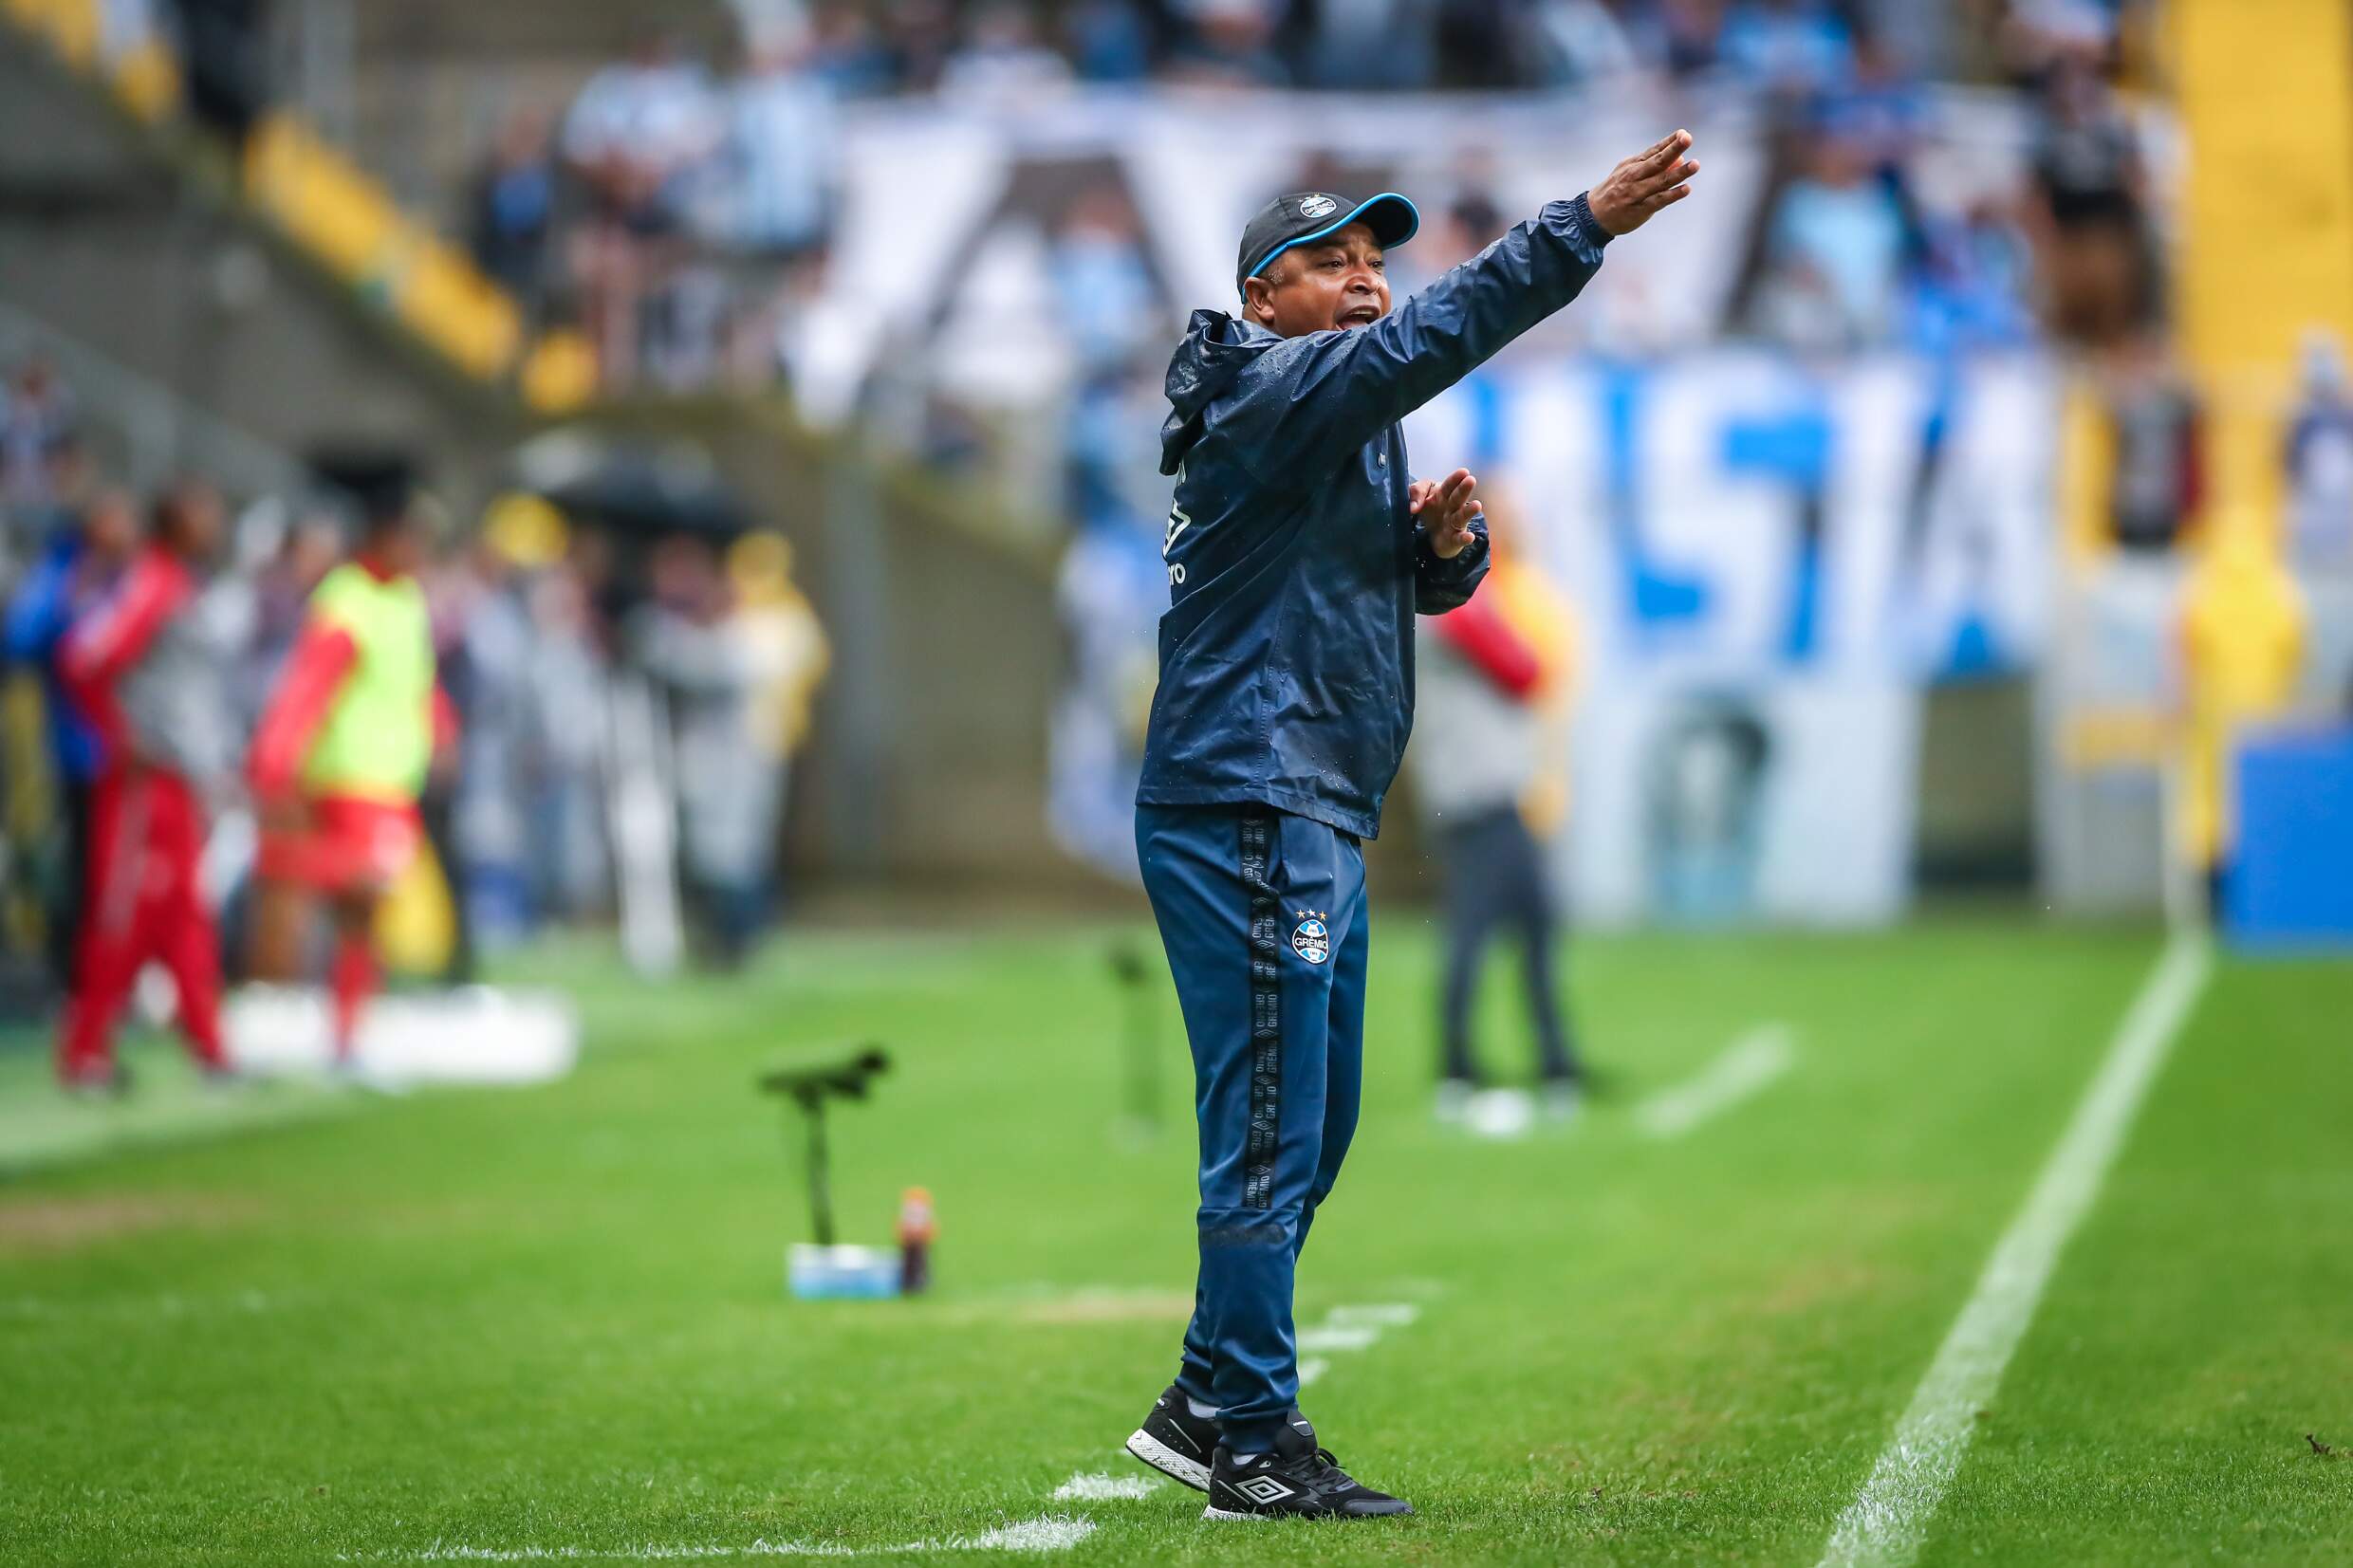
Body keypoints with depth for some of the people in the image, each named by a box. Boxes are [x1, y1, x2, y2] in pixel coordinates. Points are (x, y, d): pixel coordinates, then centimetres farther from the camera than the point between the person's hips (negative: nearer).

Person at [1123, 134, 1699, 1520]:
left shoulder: (1355, 428, 21)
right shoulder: (1272, 392, -10)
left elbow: (1422, 584, 20)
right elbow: (1434, 336, -26)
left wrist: (1447, 538, -3)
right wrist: (1588, 223, -32)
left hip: (1322, 828, 10)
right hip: (1248, 817, -10)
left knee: (1314, 1133, 16)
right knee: (1269, 1131, -8)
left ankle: (1208, 1405, 24)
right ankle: (1255, 1447, -4)